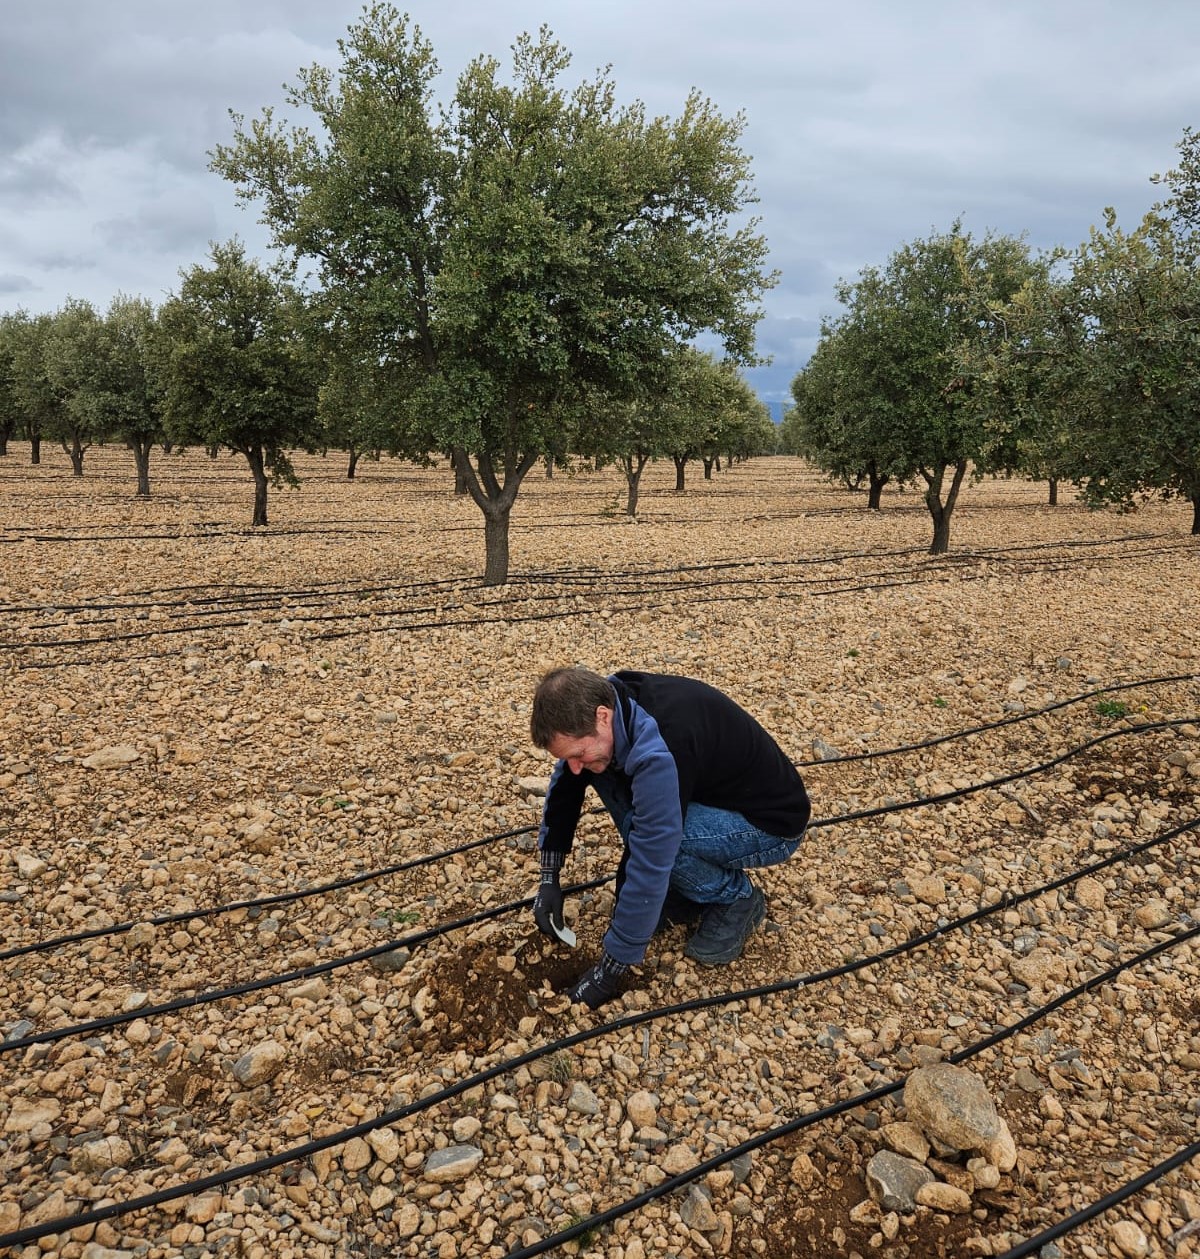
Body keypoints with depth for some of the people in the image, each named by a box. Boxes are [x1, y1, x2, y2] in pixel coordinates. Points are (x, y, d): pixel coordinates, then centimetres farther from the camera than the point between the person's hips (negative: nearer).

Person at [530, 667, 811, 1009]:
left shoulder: (659, 752, -38)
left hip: (770, 824, -8)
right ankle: (686, 896, 5)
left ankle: (736, 899, -2)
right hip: (712, 795, 8)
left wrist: (610, 969, -23)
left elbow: (649, 865, -34)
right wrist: (548, 879, 1)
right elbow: (564, 786, 3)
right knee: (604, 771, -7)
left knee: (651, 832, -31)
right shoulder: (604, 701, -13)